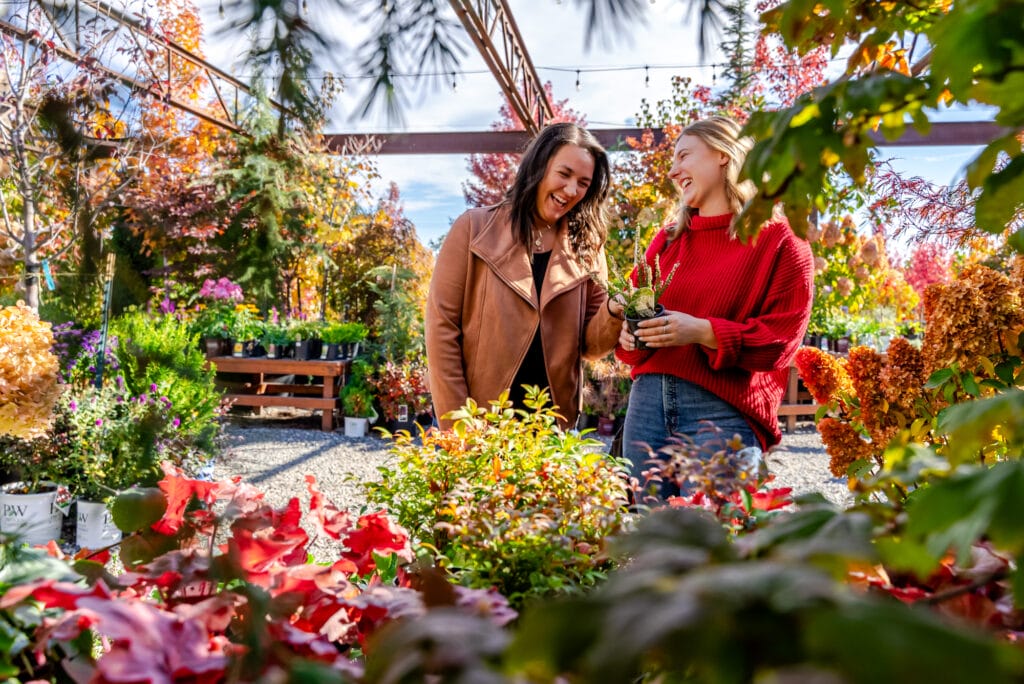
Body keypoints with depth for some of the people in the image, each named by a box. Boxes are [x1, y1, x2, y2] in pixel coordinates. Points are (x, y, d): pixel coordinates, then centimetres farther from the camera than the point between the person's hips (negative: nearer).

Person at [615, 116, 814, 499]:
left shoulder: (778, 240, 1)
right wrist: (630, 337, -2)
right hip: (648, 401, 5)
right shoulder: (667, 240, 18)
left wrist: (702, 332, -17)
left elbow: (781, 339, -6)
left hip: (723, 411, -5)